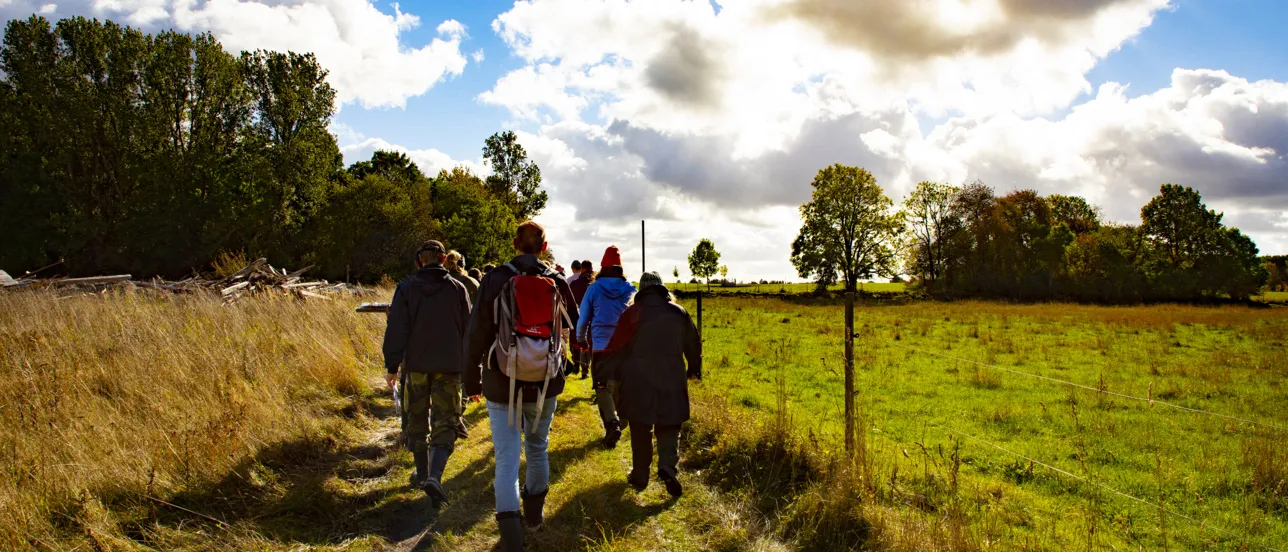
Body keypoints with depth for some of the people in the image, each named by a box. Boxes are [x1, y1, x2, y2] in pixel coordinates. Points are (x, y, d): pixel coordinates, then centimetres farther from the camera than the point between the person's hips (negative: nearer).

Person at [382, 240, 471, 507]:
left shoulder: (406, 288, -2)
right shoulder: (457, 289, 0)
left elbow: (396, 330, -5)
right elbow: (468, 330, 5)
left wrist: (392, 366, 0)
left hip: (416, 365, 1)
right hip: (449, 366, 0)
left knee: (416, 419, 17)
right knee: (444, 424, 0)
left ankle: (422, 473, 29)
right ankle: (434, 476, -19)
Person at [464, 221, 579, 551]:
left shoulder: (494, 280, -11)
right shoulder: (556, 282, -4)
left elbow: (476, 334, -9)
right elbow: (573, 325, 11)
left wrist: (473, 381, 2)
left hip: (502, 384, -2)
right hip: (545, 384, 3)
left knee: (506, 459, 0)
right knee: (537, 448, 22)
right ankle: (534, 513, 41)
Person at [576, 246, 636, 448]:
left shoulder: (594, 289, -2)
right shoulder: (630, 290, 2)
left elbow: (583, 318, 6)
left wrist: (581, 339, 22)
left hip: (600, 346, -2)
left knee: (603, 388, -1)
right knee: (620, 386, 17)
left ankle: (612, 424, -20)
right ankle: (618, 421, 24)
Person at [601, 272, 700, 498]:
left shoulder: (632, 313, -4)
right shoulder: (678, 313, 3)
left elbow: (617, 347, -4)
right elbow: (693, 344, 14)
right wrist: (694, 369, 30)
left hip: (638, 381, -1)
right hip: (671, 380, 1)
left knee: (640, 430, 10)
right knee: (669, 428, 9)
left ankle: (639, 477, 16)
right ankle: (668, 467, -14)